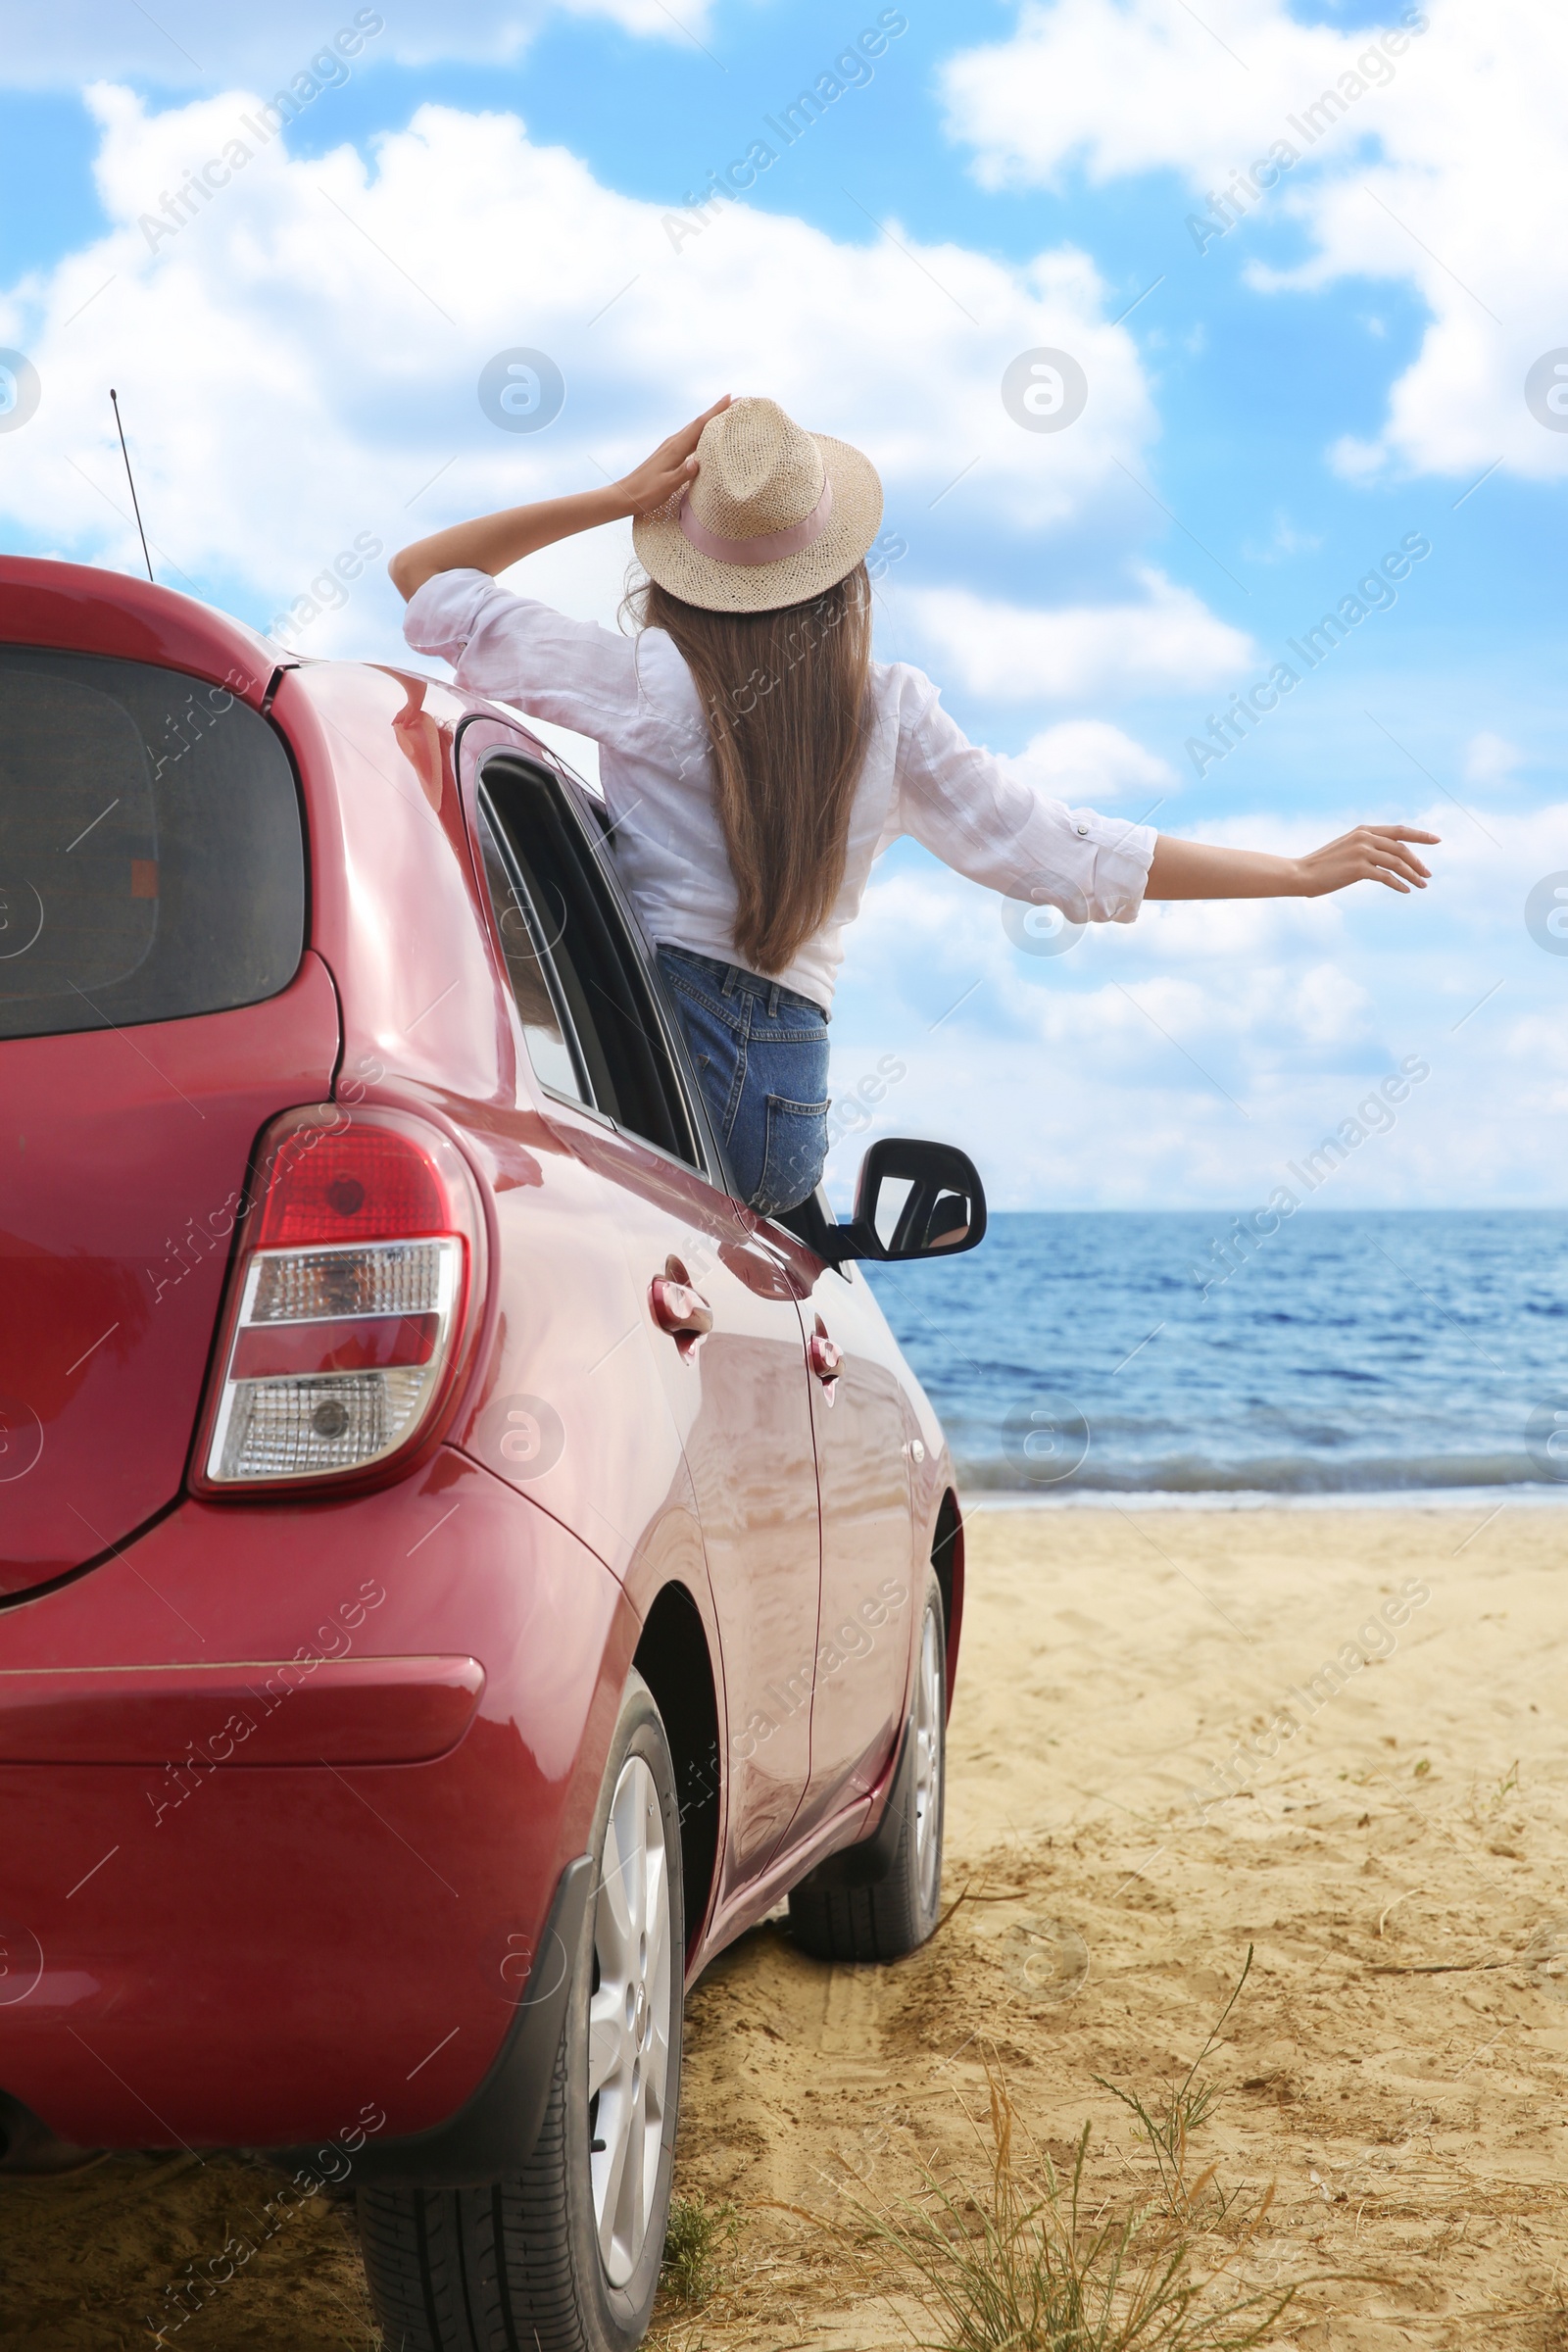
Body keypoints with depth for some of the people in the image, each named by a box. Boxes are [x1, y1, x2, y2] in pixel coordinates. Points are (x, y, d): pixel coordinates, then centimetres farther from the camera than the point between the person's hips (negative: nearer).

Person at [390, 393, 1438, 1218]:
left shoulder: (645, 684, 0)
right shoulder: (891, 714, 8)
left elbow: (422, 577, 10)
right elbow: (1074, 856, 9)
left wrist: (616, 497, 9)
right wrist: (1304, 871, 17)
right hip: (789, 1098, 4)